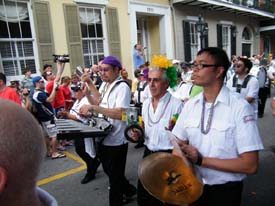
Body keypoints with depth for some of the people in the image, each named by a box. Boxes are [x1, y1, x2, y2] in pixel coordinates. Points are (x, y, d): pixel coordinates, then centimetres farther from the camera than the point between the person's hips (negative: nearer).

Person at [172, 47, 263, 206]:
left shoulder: (240, 107, -17)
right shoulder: (190, 105, -3)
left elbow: (250, 165, -18)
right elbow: (179, 146, 1)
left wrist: (201, 160, -20)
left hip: (225, 191, -4)